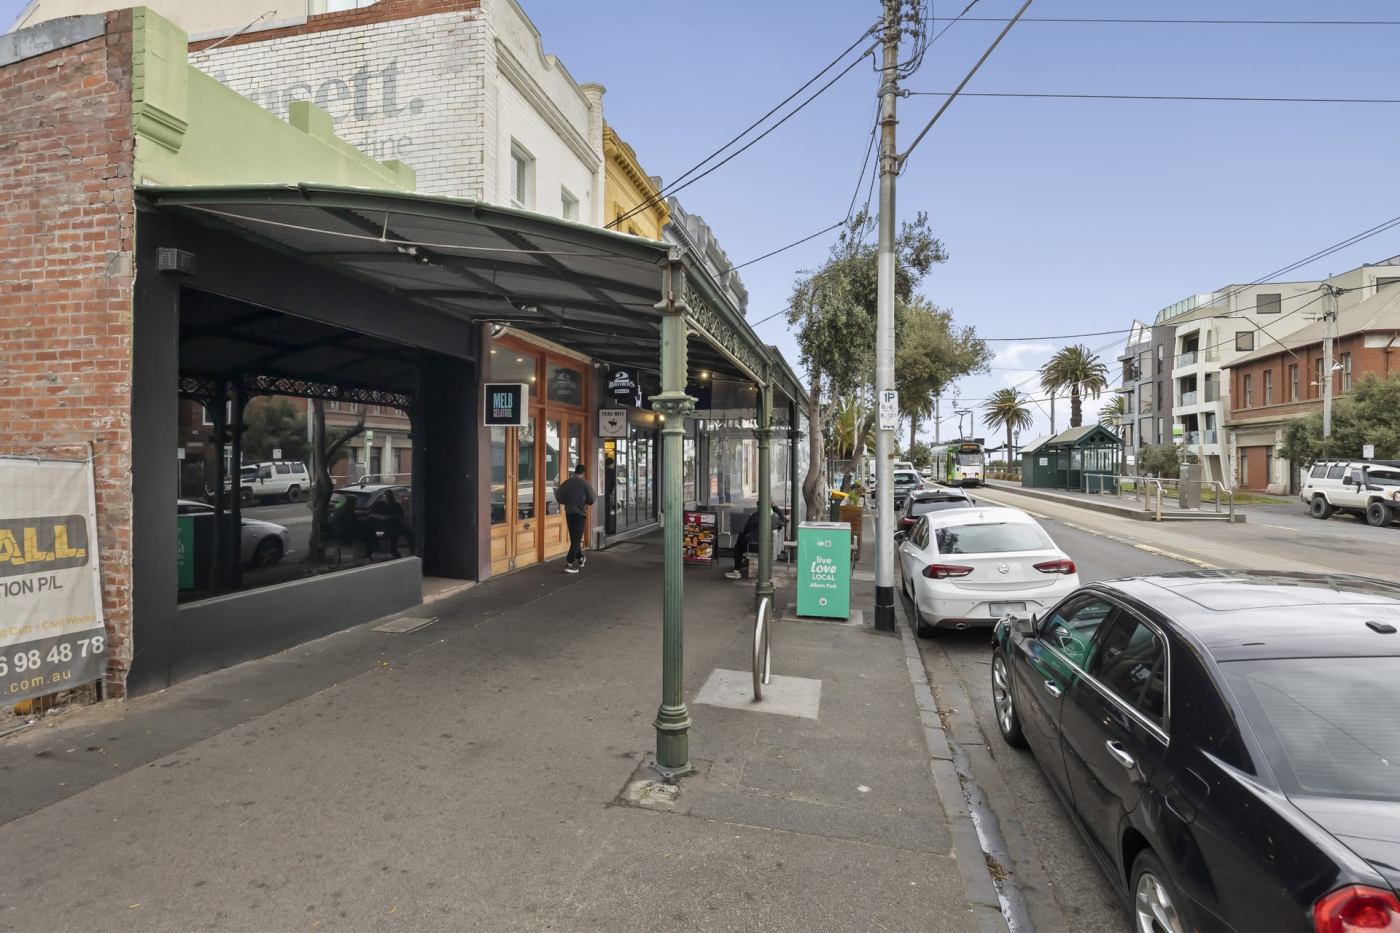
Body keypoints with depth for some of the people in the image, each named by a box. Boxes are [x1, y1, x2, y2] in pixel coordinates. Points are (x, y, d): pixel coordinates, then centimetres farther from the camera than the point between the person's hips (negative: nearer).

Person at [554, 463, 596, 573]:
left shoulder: (566, 482, 0)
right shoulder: (584, 483, -10)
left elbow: (558, 498, 2)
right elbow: (592, 499, -7)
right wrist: (596, 495, 14)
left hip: (569, 513, 5)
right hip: (580, 514, -4)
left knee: (574, 538, 19)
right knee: (576, 539, -1)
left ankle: (580, 559, 32)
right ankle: (569, 564, -8)